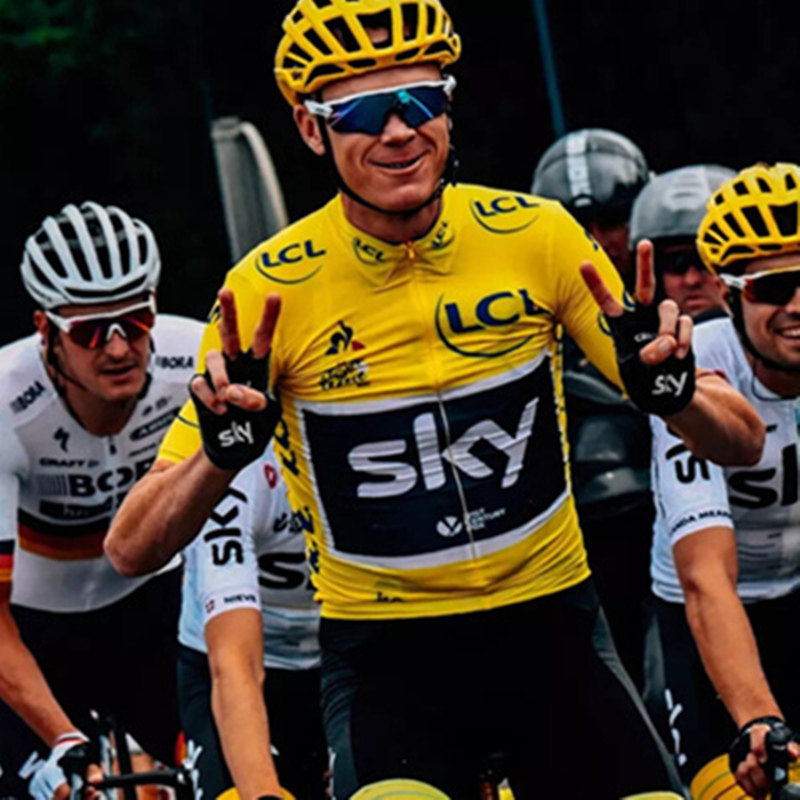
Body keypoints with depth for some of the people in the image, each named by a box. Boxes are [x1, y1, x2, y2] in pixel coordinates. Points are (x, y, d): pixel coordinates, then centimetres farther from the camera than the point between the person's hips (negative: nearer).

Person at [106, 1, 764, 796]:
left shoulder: (537, 237, -7)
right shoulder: (268, 291, -11)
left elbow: (741, 442, -2)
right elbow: (131, 549, -10)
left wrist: (675, 391, -24)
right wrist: (221, 453, -29)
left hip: (550, 631, 2)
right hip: (381, 659, -2)